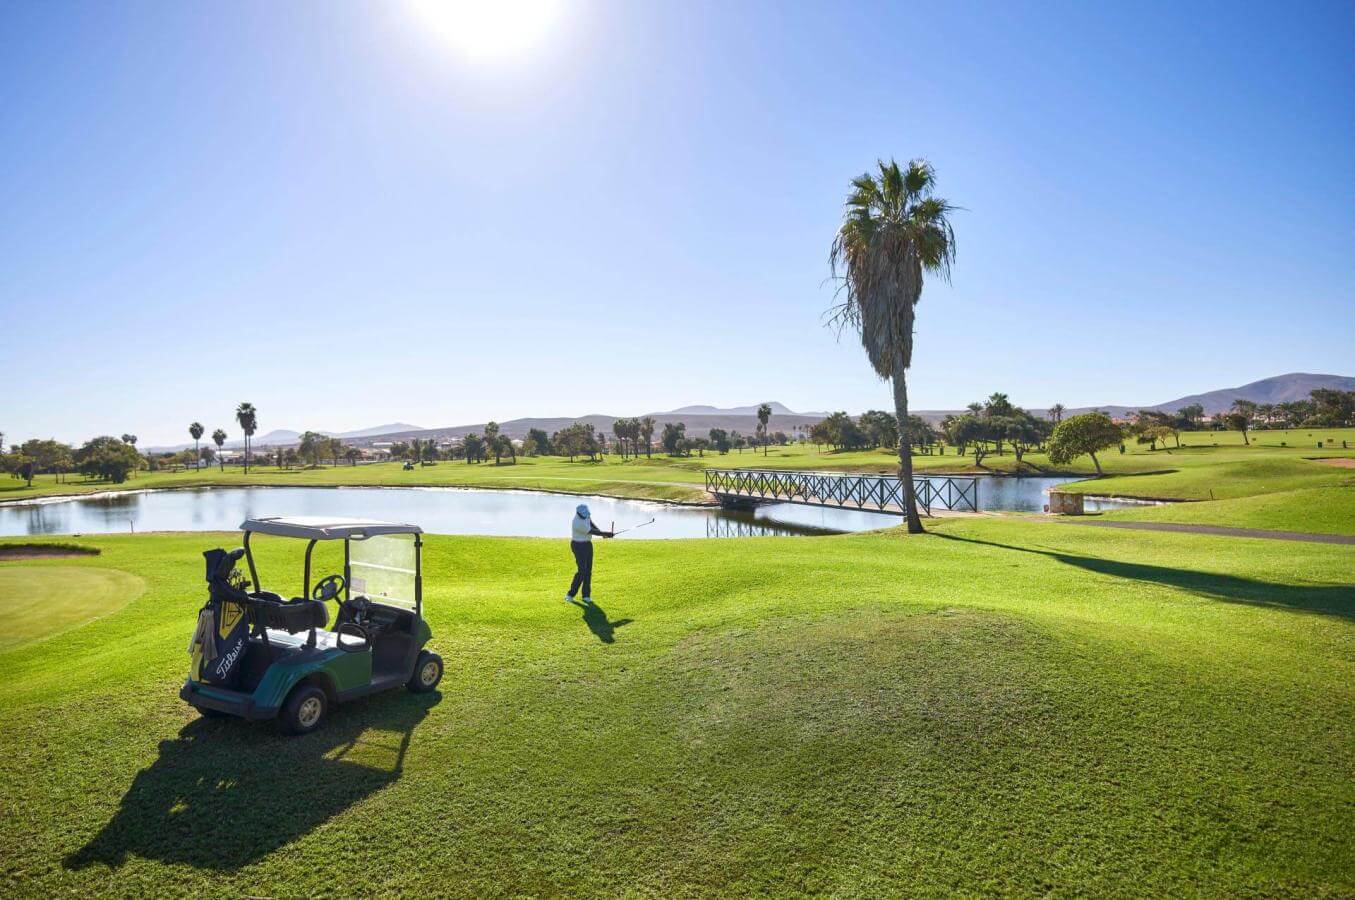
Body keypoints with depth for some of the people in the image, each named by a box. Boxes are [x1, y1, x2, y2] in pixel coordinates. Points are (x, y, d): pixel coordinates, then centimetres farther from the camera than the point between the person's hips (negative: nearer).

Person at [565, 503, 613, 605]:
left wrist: (601, 532, -5)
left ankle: (586, 595, 11)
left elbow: (591, 523, 10)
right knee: (581, 571, -13)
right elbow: (592, 532, -24)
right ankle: (570, 594, -2)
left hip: (588, 544, 8)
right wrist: (606, 534, -17)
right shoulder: (578, 523, -30)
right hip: (579, 546, -8)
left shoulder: (585, 513, -6)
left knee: (588, 570, 6)